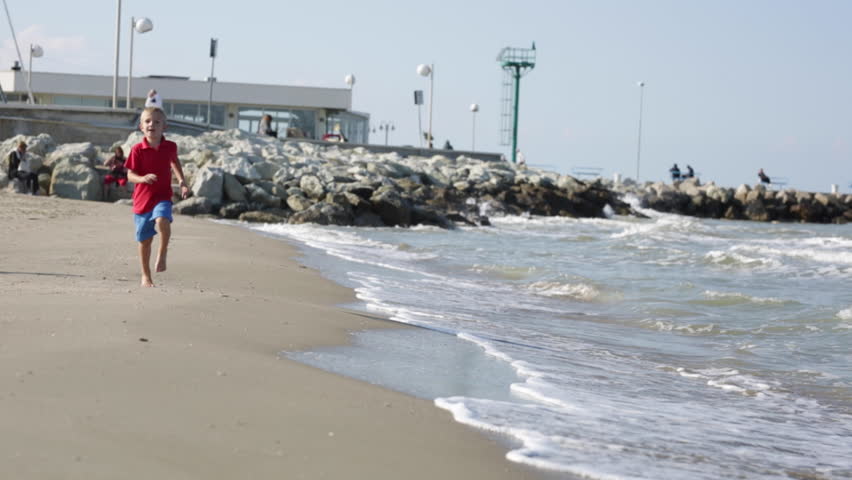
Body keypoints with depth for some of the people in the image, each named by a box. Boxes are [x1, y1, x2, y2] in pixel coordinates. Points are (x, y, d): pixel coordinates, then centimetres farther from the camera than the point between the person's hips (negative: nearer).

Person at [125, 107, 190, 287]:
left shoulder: (170, 147, -1)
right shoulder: (137, 150, -9)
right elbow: (130, 175, -7)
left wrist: (182, 181, 13)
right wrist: (143, 178, -28)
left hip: (162, 196, 0)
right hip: (142, 198, 0)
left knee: (162, 221, -33)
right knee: (145, 239, 11)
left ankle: (162, 254, -11)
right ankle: (146, 276, 28)